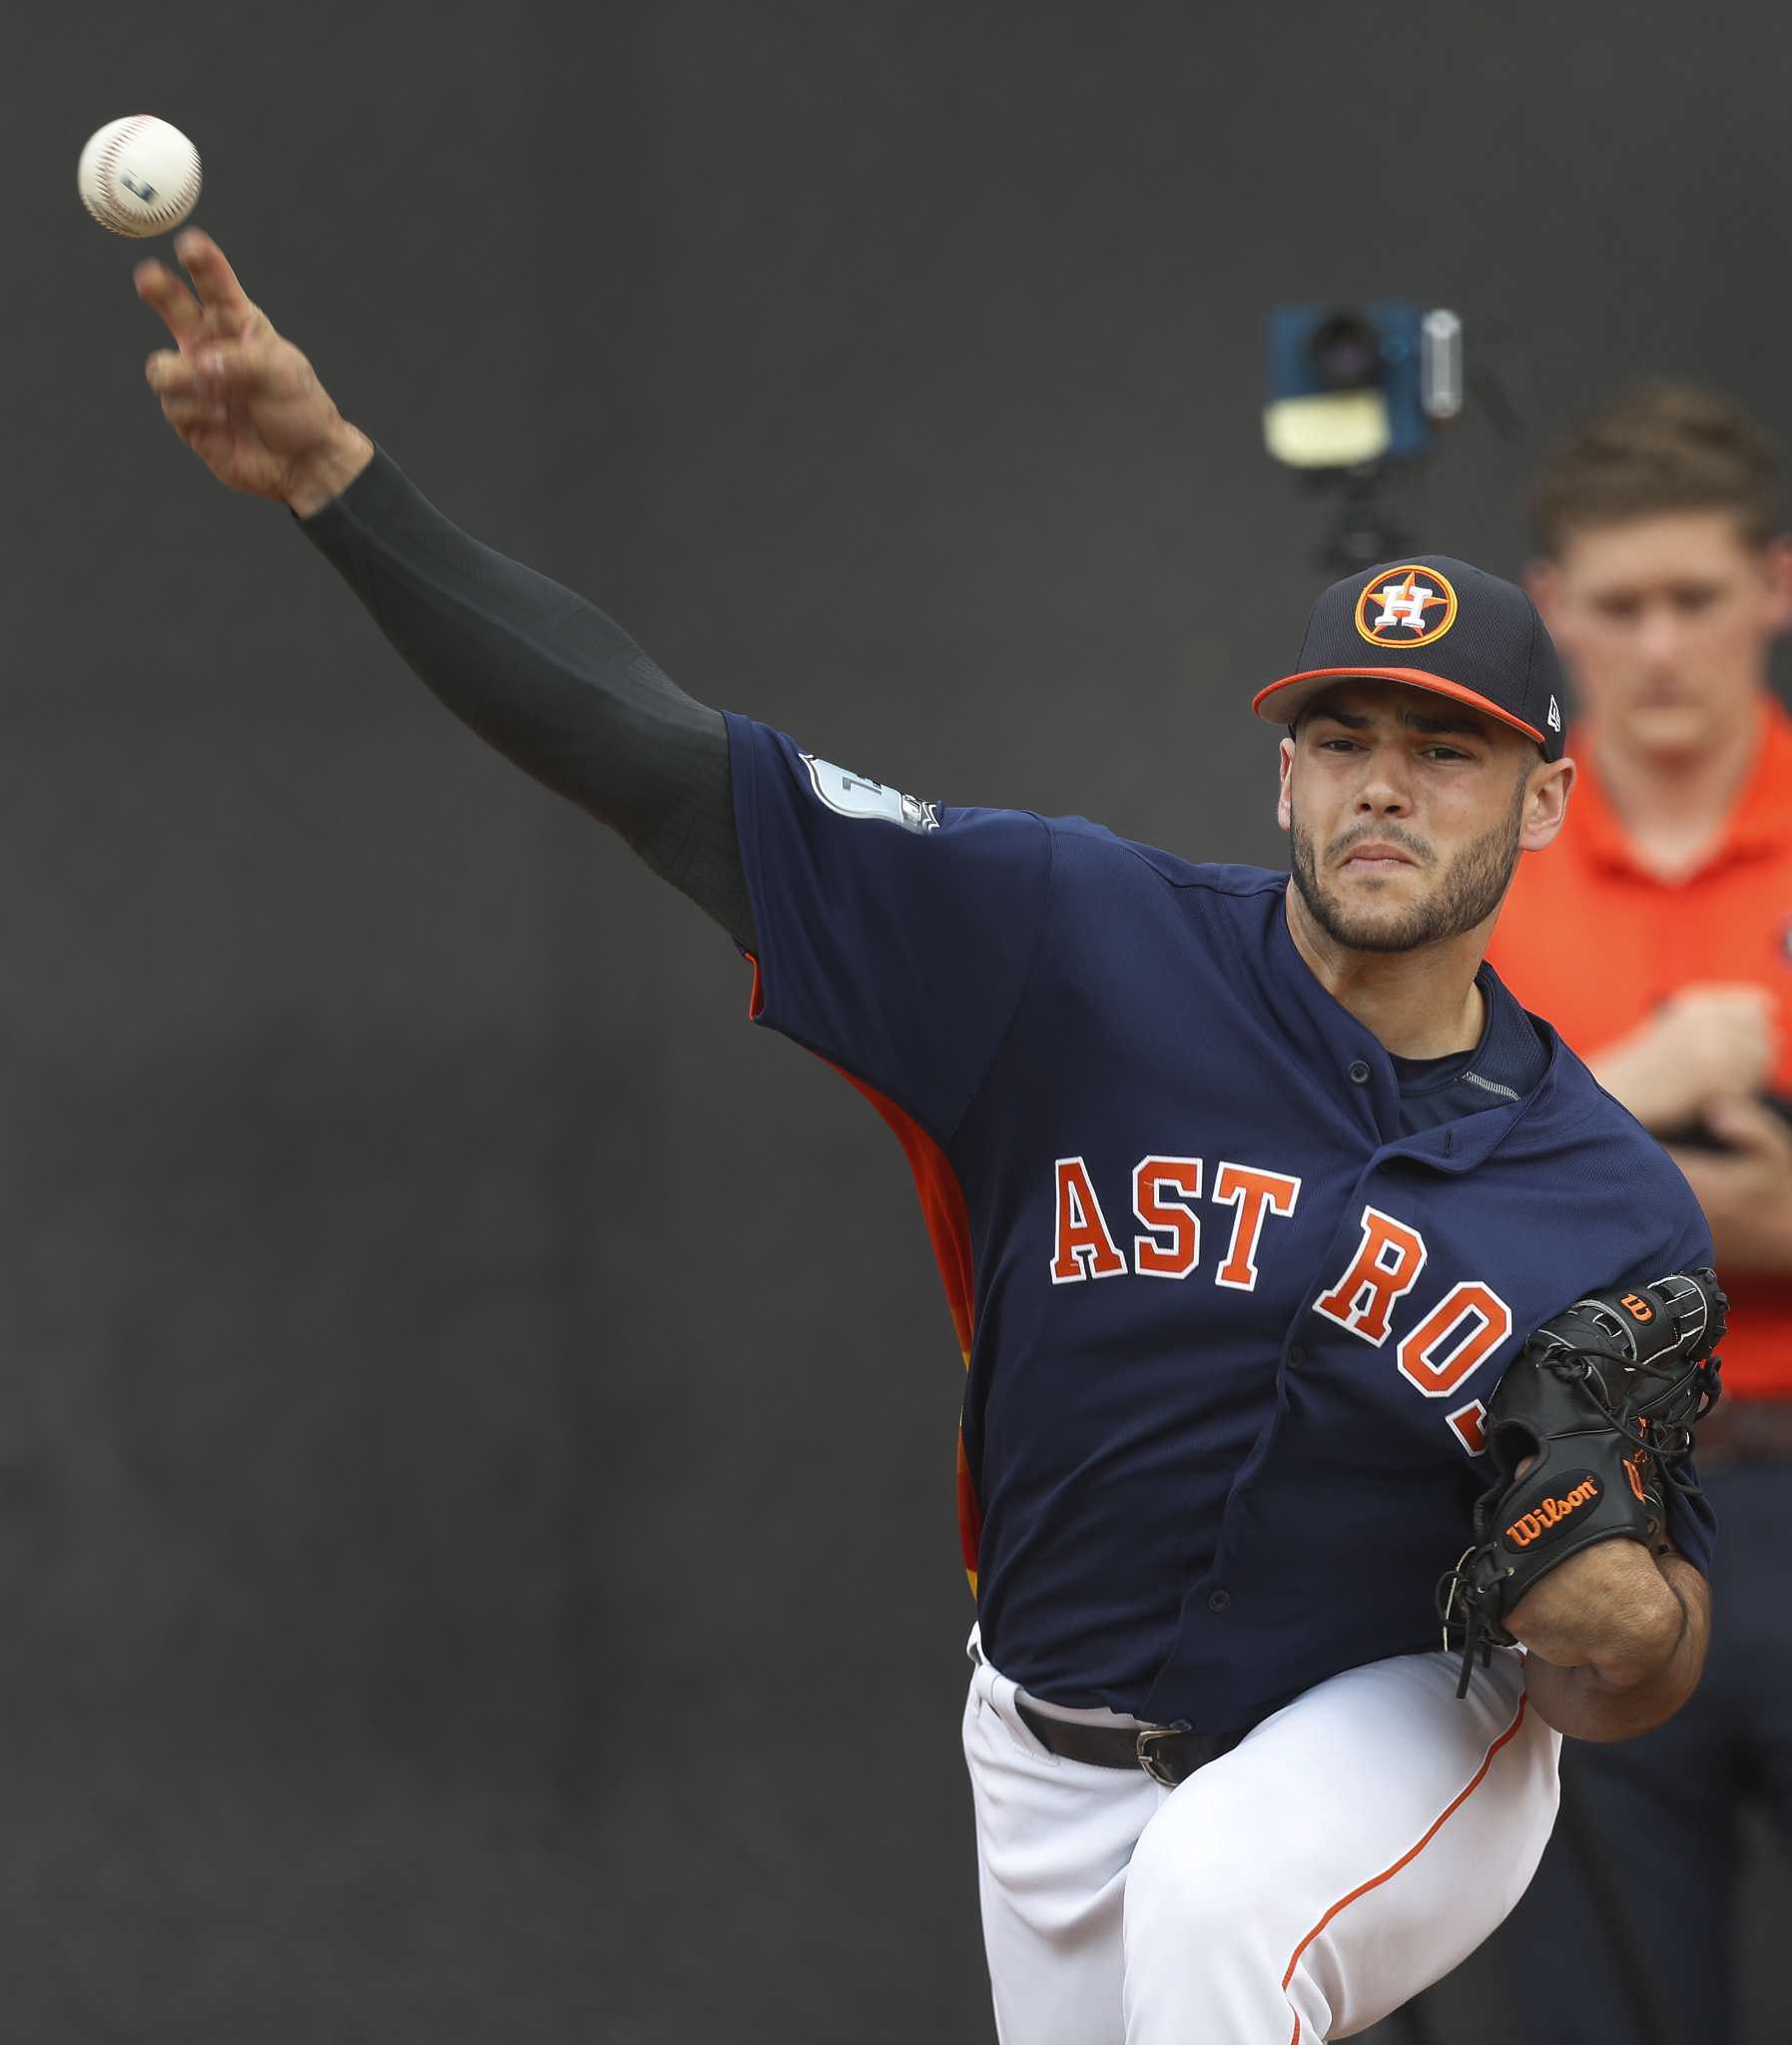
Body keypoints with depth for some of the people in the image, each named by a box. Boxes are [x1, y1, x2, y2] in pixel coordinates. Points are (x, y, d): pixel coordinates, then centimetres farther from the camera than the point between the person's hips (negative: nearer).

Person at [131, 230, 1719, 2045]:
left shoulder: (1617, 1213, -12)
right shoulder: (1086, 941, -13)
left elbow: (1641, 1687, -6)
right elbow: (672, 768, -17)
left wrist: (1613, 1607, -31)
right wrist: (332, 473, -25)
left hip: (1404, 1741, -3)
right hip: (1060, 1759, 3)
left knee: (1211, 1890, -34)